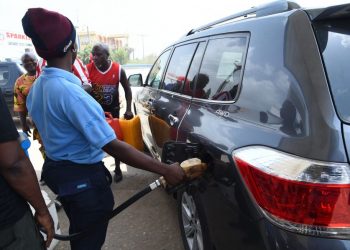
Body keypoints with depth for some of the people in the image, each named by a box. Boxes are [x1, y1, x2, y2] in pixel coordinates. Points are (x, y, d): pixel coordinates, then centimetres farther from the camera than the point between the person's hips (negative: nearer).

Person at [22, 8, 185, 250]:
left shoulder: (37, 87, 2)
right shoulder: (69, 90, -28)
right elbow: (113, 146, -32)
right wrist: (166, 170, -29)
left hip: (56, 169, 9)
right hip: (82, 176, -9)